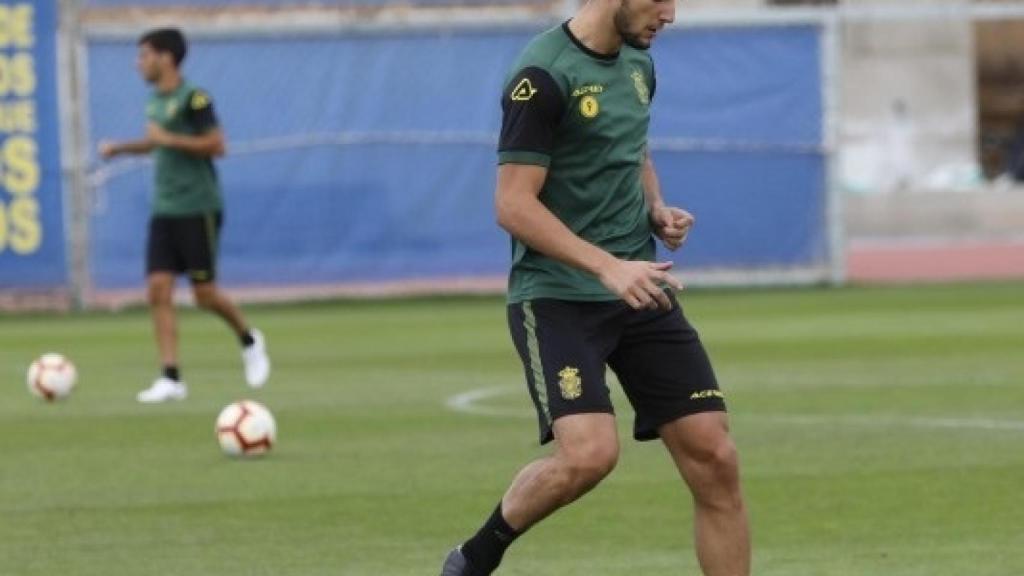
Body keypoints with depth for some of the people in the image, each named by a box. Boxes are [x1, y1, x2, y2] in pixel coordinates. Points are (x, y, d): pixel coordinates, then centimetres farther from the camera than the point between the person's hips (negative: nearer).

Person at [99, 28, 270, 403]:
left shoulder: (193, 99, -12)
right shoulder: (156, 100, 13)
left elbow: (217, 145, -18)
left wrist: (168, 138, -18)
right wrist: (120, 148, 17)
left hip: (198, 209, -7)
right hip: (165, 211, 7)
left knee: (204, 294, -3)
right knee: (158, 290, -5)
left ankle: (249, 341, 25)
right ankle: (171, 379, -6)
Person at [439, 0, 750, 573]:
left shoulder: (638, 65, 11)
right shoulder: (544, 75, -14)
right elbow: (514, 205, -17)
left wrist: (657, 209, 9)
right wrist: (607, 266, -25)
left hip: (639, 289, 8)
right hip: (557, 298, -7)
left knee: (715, 459, -3)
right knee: (589, 453, -26)